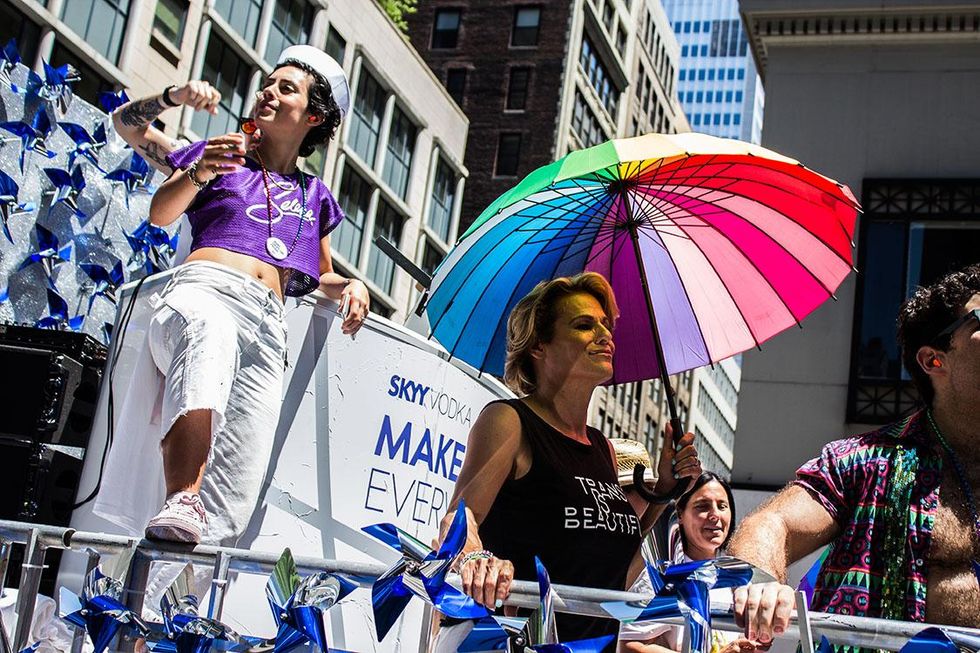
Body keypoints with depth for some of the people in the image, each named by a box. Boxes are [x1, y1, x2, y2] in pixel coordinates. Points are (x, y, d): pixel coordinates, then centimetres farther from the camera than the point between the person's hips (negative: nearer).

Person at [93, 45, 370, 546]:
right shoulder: (222, 155, 26)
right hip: (202, 288, -3)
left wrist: (351, 286, 15)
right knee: (210, 335, -44)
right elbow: (161, 214, 12)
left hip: (267, 322, 3)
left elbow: (322, 277, 38)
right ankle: (181, 502, -58)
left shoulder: (314, 196, 32)